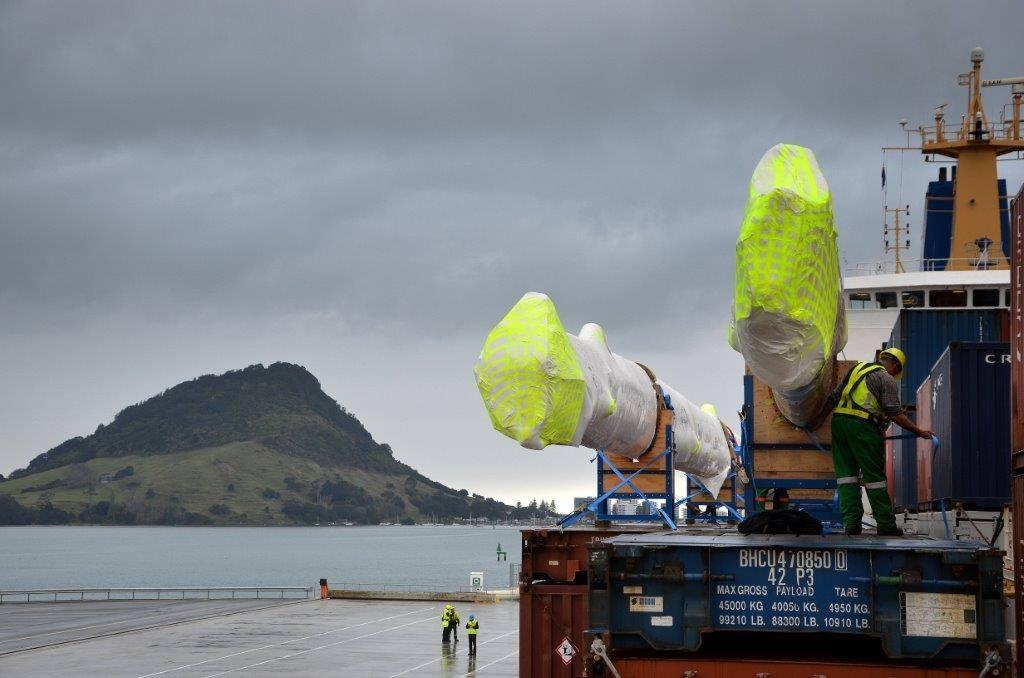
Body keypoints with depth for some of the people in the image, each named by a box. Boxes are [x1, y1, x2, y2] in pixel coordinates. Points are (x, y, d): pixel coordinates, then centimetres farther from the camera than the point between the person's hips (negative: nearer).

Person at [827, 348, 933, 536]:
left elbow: (833, 398, 24)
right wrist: (919, 431, 3)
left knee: (846, 473, 7)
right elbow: (895, 414, -4)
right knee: (874, 476, 1)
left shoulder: (857, 368, 24)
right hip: (862, 424, -6)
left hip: (838, 419, 6)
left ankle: (851, 522, 0)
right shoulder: (887, 379, 4)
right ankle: (886, 525, 6)